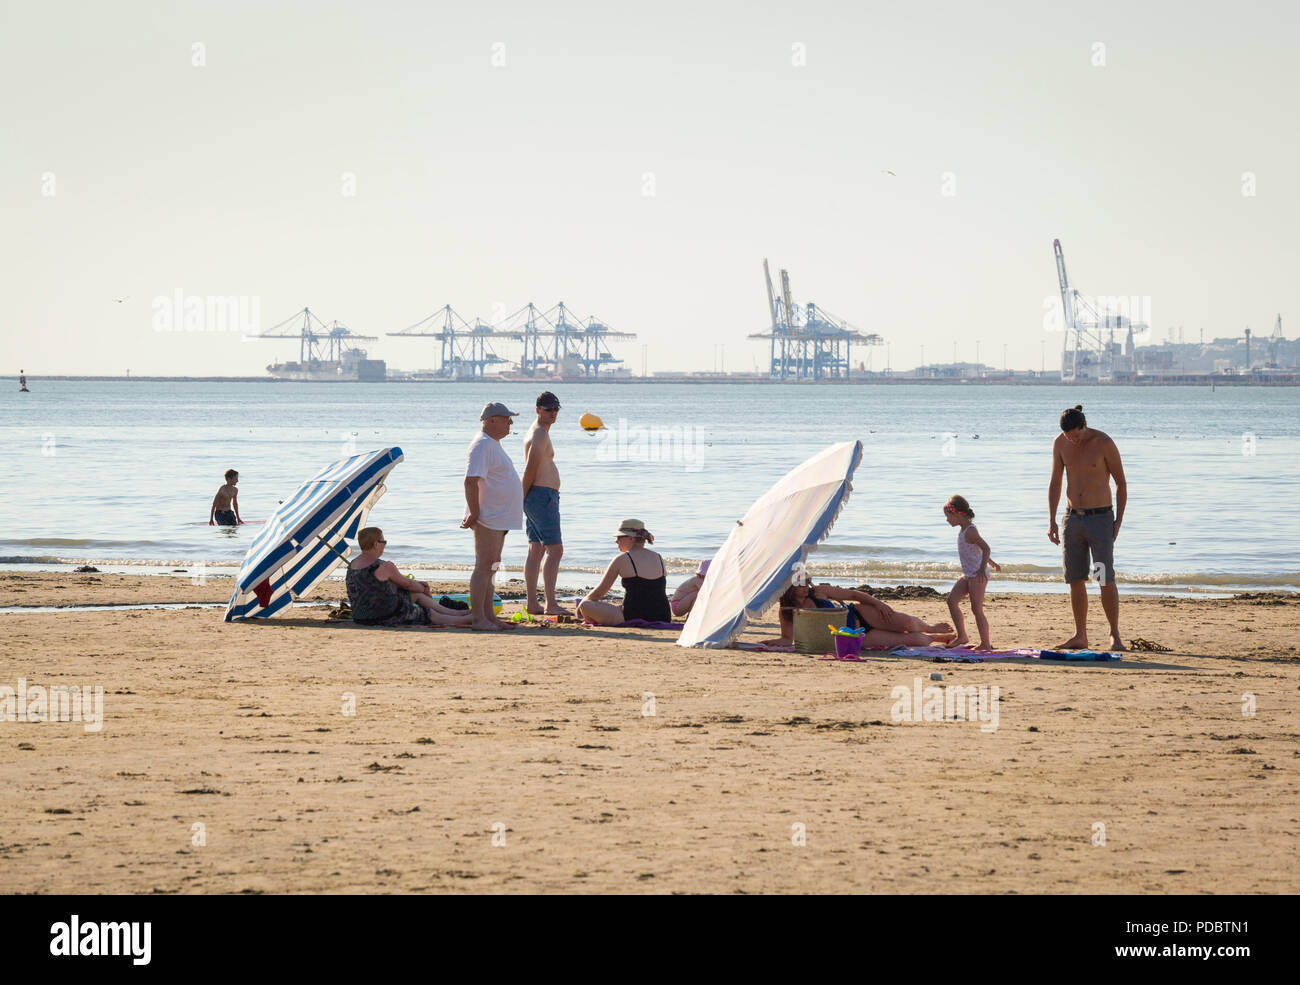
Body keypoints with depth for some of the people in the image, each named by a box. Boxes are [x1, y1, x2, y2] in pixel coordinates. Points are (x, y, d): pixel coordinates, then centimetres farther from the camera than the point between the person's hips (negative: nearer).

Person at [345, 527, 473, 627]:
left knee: (416, 594, 23)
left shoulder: (352, 564, 6)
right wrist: (423, 589, 19)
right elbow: (407, 584, -5)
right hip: (385, 618, -9)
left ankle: (457, 613, 34)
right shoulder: (385, 567, -22)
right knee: (432, 615, 11)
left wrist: (418, 584, 21)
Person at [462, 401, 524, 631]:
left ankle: (489, 616, 17)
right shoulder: (481, 446, -16)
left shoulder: (493, 444, 18)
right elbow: (471, 481, -24)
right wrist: (475, 514, -23)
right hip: (488, 518, -11)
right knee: (484, 567, -11)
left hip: (498, 518, 11)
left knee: (491, 568, 12)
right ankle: (478, 618, -13)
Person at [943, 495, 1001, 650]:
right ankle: (962, 637, 10)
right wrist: (991, 562, 37)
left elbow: (985, 548, -25)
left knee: (976, 609, -8)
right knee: (952, 600, 5)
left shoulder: (970, 532, -18)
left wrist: (982, 568, -34)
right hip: (968, 574, 10)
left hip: (978, 575, -10)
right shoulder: (964, 530, 13)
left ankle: (985, 643, -1)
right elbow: (979, 548, 26)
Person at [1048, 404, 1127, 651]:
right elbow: (1054, 483, 9)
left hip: (1101, 519, -4)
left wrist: (1118, 521, -7)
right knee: (1075, 580, 5)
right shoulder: (1060, 444, 1)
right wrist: (1051, 521, 2)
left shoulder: (1104, 443, -11)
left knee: (1106, 579, -9)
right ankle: (1080, 636, 13)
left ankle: (1115, 635, -2)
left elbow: (1121, 483, -3)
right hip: (1072, 519, 4)